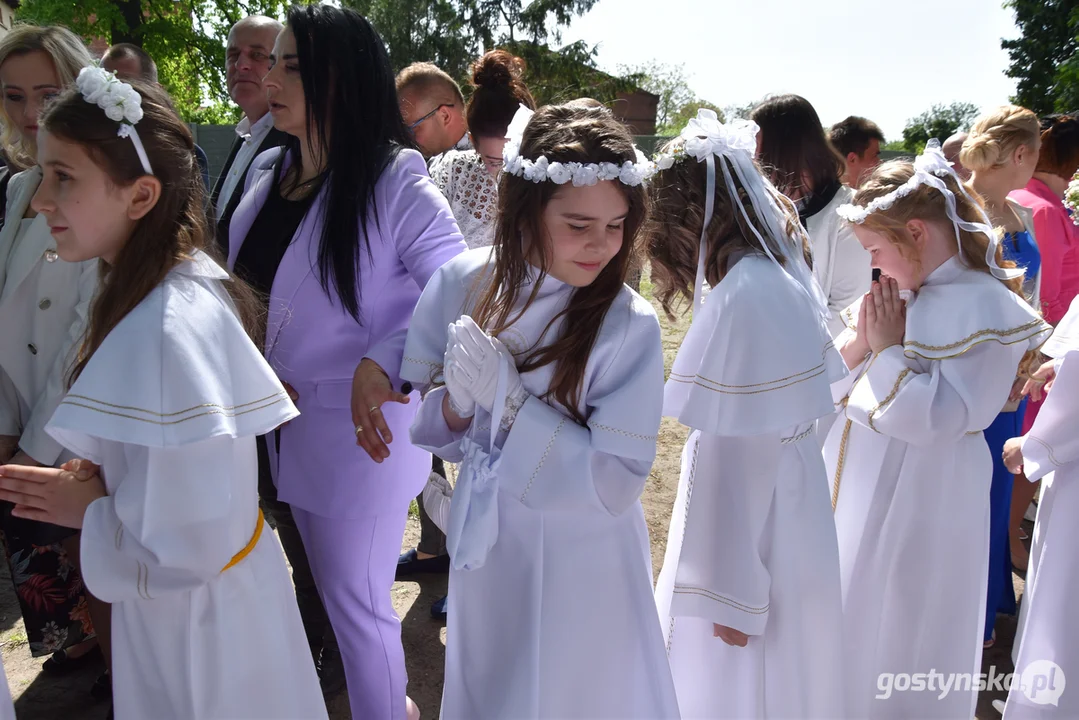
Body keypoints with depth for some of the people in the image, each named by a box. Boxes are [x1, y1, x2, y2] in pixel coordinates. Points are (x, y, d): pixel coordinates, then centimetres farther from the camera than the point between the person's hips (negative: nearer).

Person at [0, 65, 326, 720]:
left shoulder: (169, 328, -30)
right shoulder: (187, 281, -3)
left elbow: (186, 548, -29)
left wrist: (89, 512, -14)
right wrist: (95, 484, -1)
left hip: (193, 619, -8)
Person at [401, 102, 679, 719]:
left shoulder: (629, 326, -23)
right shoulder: (464, 284, -12)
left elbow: (616, 482, -22)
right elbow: (422, 419, -1)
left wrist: (509, 401, -29)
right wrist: (457, 405, -24)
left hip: (580, 572, -4)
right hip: (485, 547, 4)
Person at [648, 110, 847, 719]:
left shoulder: (743, 301, -25)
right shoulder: (782, 277, 4)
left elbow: (742, 457, -23)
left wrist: (734, 594, -17)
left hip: (752, 529, -9)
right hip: (791, 509, 9)